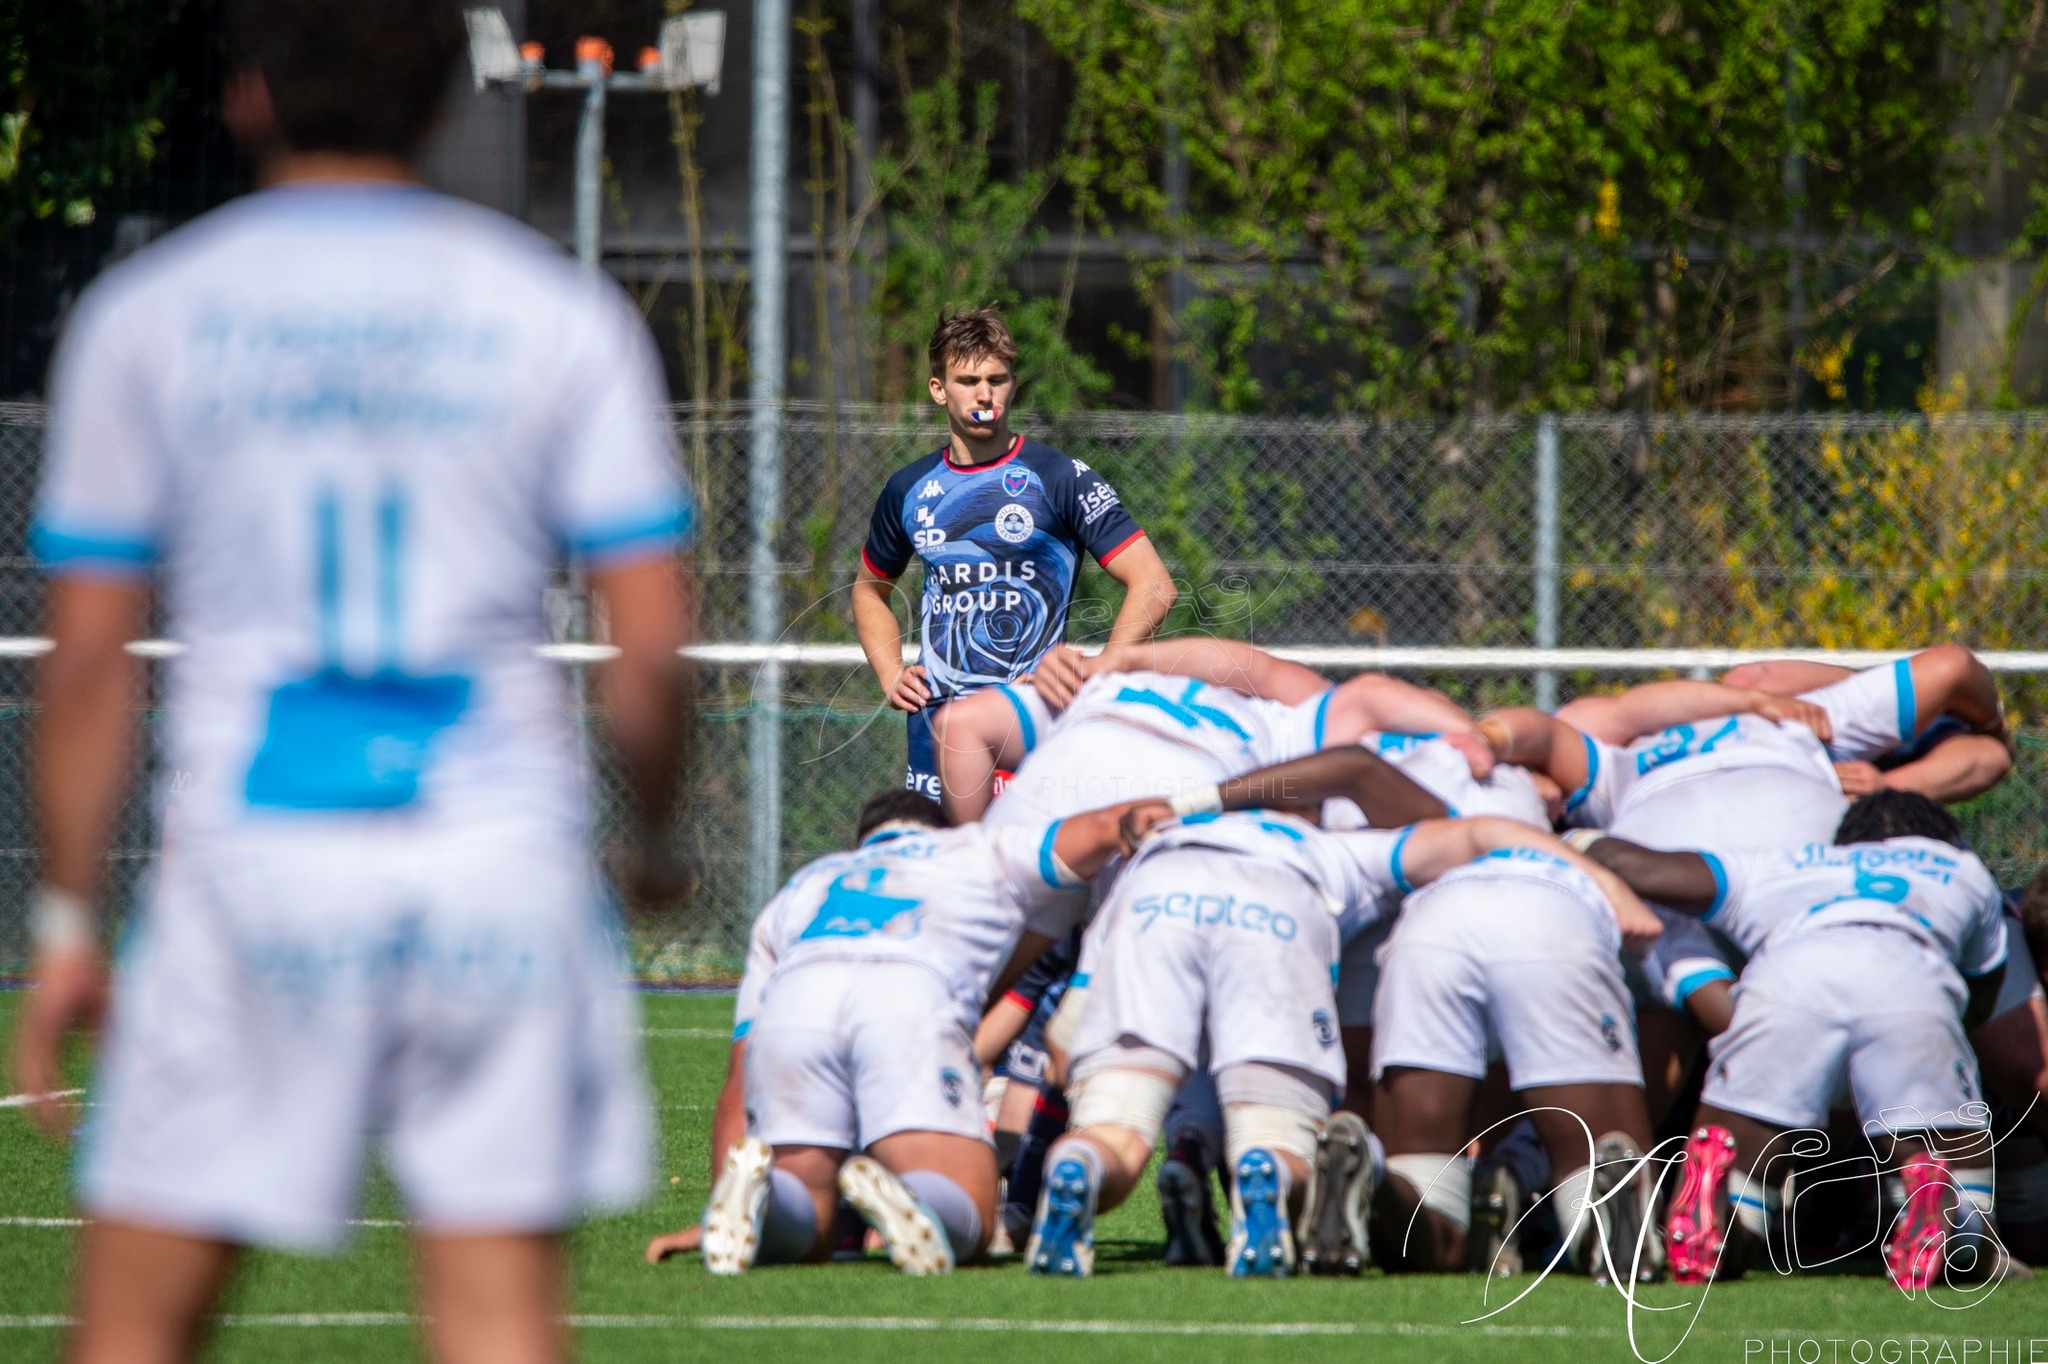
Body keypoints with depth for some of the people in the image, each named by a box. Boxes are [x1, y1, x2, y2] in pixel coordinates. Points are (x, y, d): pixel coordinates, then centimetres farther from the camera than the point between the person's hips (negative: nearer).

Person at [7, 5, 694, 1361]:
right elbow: (654, 648, 1)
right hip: (501, 847, 1)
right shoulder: (563, 315, 4)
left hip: (255, 850, -1)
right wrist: (656, 836, 19)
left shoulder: (143, 317, 3)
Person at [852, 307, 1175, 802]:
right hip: (935, 722, 4)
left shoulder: (1058, 479, -3)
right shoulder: (909, 490, 11)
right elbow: (869, 590, 30)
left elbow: (1153, 587, -7)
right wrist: (890, 676, 13)